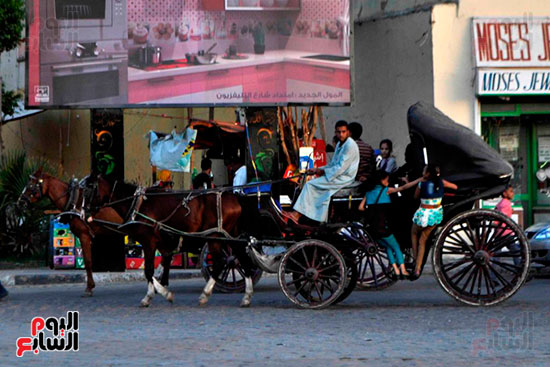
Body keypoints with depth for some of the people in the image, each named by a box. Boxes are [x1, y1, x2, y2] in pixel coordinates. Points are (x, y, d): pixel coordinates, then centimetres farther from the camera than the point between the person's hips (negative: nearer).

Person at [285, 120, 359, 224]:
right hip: (338, 175, 9)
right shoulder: (339, 144, 16)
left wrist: (323, 171, -11)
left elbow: (341, 168, -20)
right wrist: (318, 170, 7)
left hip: (344, 179, -9)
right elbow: (332, 164, 21)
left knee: (310, 184, -14)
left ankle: (297, 214, -11)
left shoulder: (350, 145, -16)